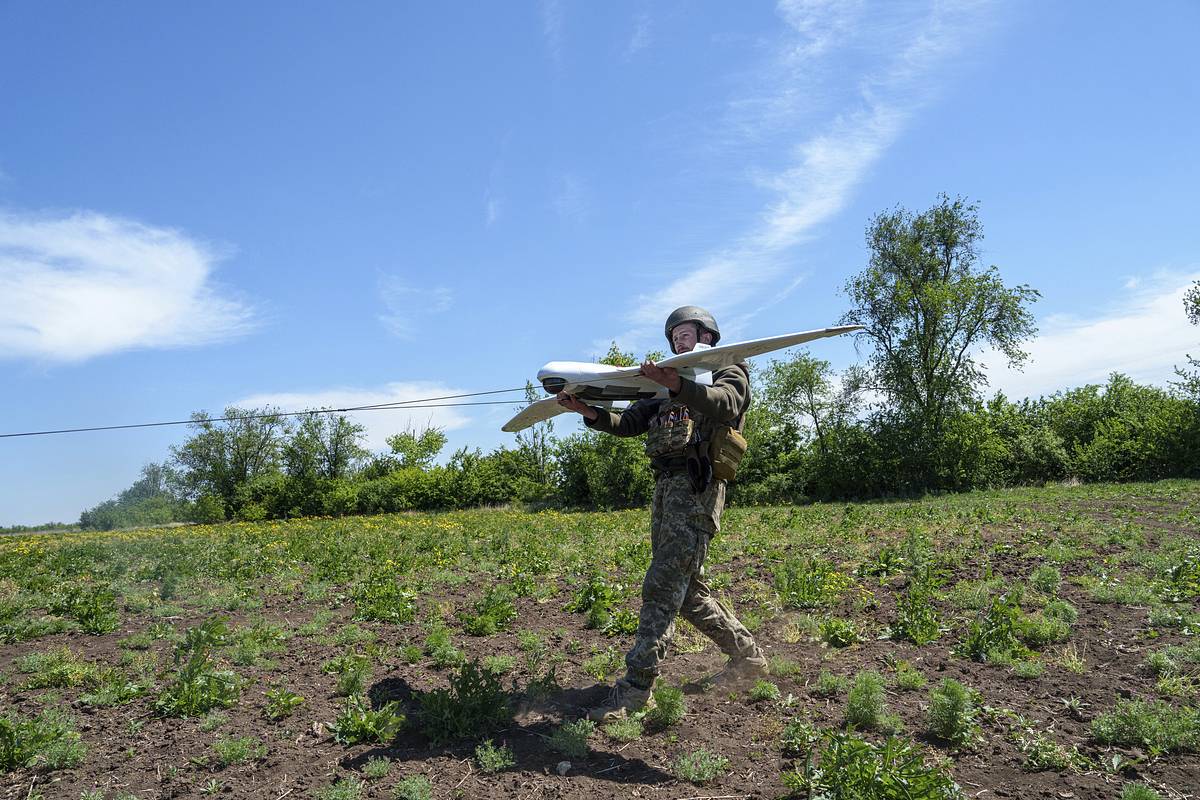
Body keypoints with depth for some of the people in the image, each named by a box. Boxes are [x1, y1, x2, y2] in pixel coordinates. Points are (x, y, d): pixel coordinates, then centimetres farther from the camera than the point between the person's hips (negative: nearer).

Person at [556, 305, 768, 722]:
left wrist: (676, 384, -32)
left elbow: (725, 405, -15)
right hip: (666, 485, 8)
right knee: (687, 589, 10)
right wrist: (587, 410, -1)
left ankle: (637, 686, -14)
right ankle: (746, 656, 24)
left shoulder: (730, 370, 9)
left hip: (696, 486, -8)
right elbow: (627, 424, 18)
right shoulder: (667, 393, 28)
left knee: (663, 585, -14)